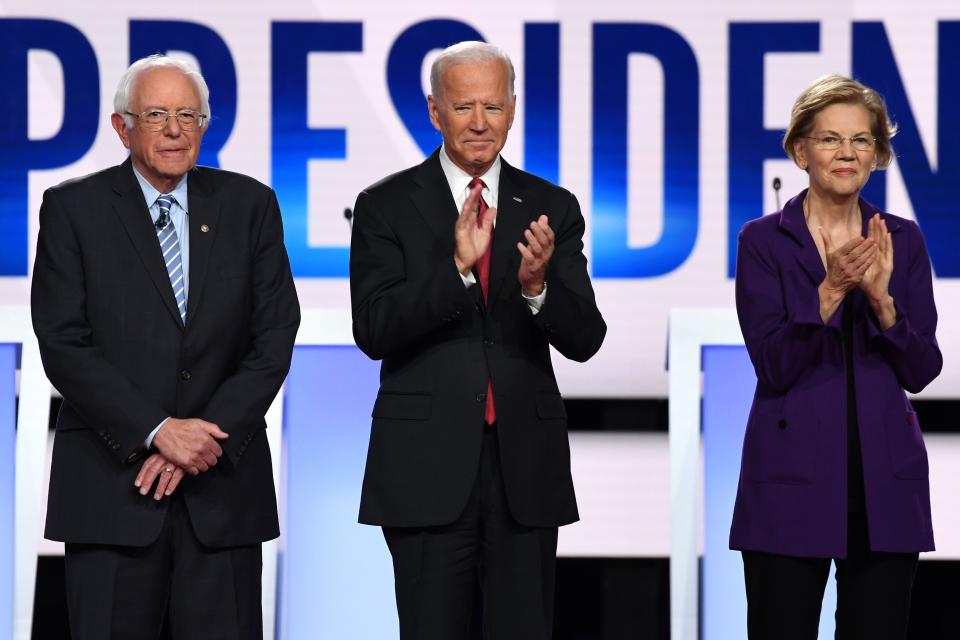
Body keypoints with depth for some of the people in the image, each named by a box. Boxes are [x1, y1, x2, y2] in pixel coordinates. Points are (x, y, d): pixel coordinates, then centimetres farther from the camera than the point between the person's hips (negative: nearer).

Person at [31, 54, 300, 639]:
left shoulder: (250, 205, 8)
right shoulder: (74, 208, 2)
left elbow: (274, 338, 3)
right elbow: (63, 344, -5)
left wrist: (208, 439, -9)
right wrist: (157, 431, -14)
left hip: (223, 486, 2)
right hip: (111, 483, -1)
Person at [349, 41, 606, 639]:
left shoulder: (552, 208, 6)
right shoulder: (386, 206, 0)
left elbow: (584, 339, -1)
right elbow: (374, 332, -11)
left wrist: (537, 285, -22)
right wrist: (456, 267, -24)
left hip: (526, 468, 2)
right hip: (429, 467, -2)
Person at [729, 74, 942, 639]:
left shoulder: (902, 240, 8)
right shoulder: (764, 241, 0)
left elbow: (921, 370, 1)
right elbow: (774, 366, -10)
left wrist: (880, 298, -15)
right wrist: (831, 290, -22)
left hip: (885, 482, 3)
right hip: (792, 480, -3)